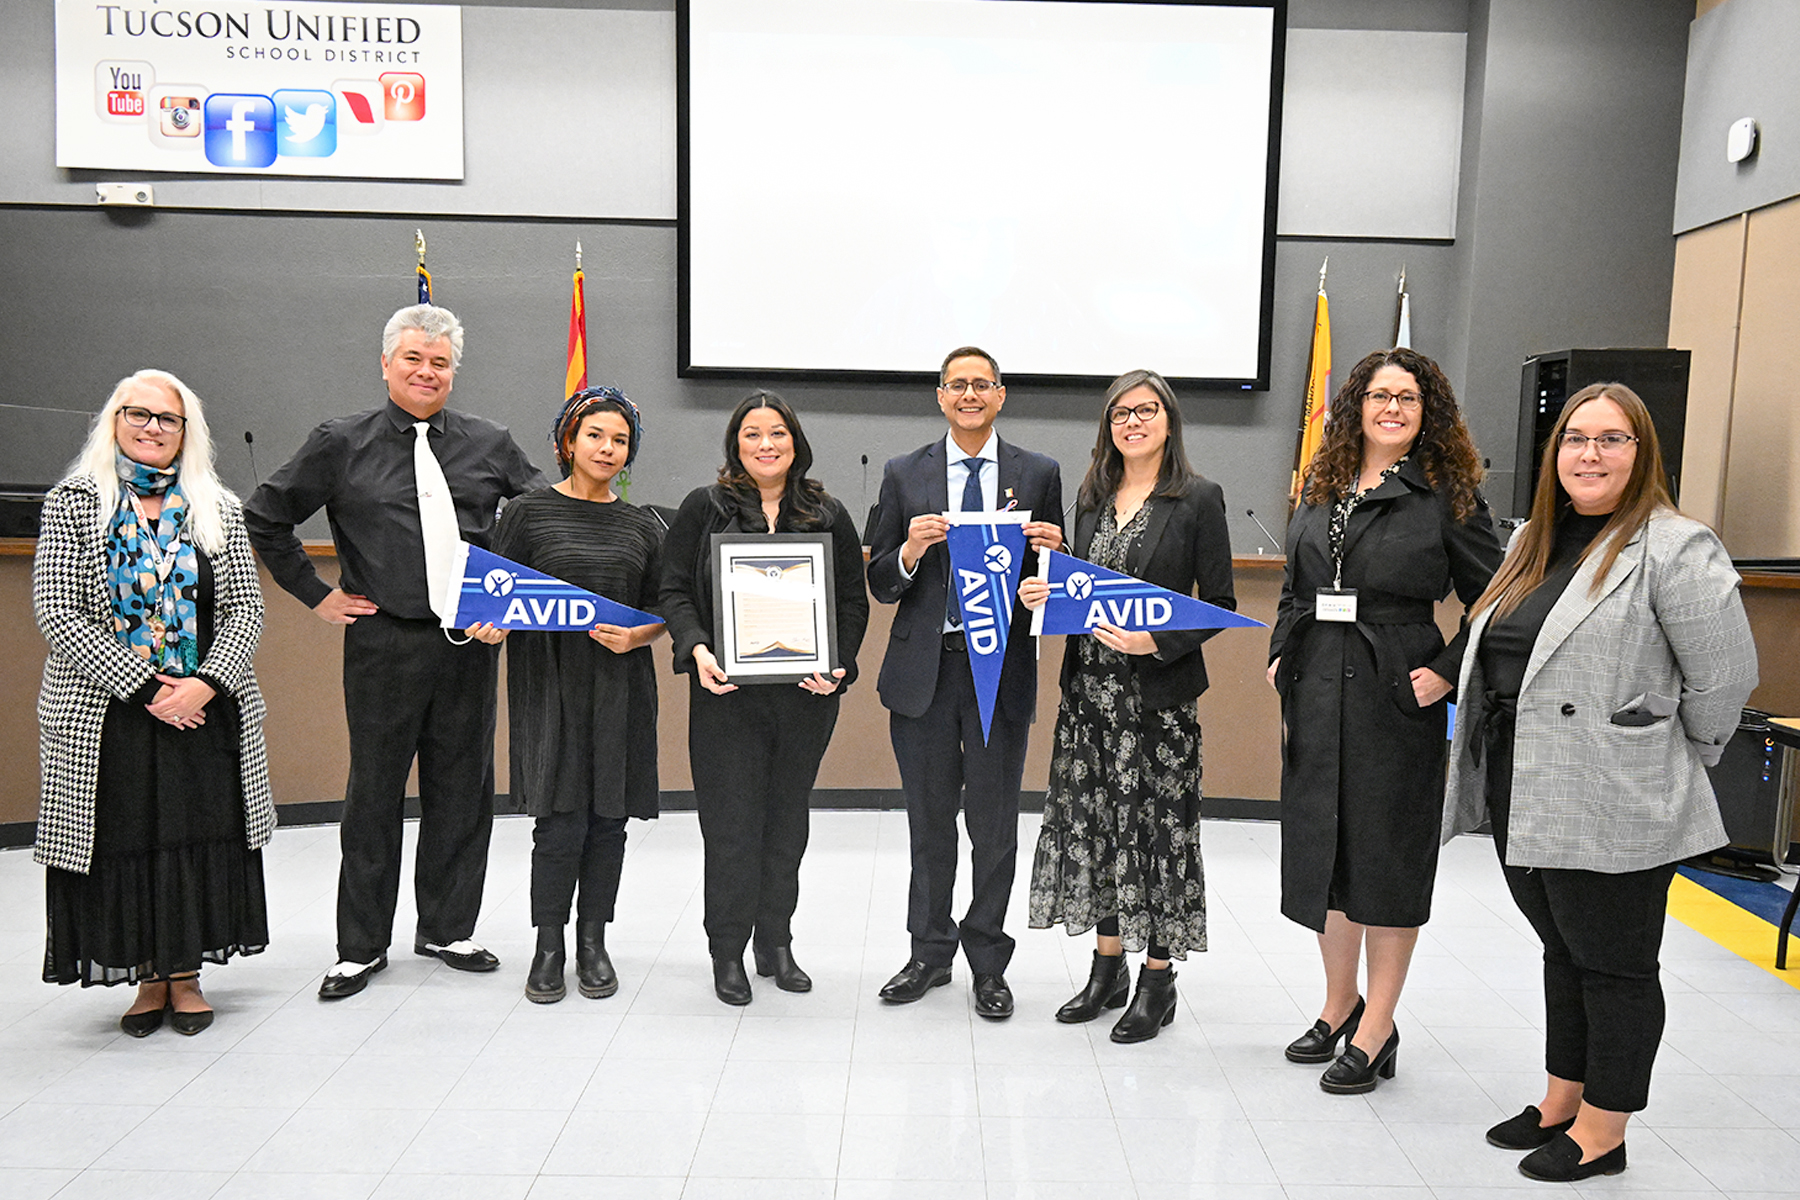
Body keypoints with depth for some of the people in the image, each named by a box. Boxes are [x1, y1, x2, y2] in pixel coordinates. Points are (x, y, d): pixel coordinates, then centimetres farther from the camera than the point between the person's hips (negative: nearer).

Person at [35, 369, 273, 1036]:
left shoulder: (217, 508, 7)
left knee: (200, 838, 4)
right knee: (124, 841, 3)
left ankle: (186, 975, 20)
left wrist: (204, 684, -12)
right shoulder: (73, 503, 1)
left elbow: (246, 609, 4)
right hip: (106, 716, -1)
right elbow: (57, 612, -6)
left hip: (206, 709, 2)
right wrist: (146, 688, -13)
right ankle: (149, 980, 20)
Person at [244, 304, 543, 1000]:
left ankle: (446, 929, 26)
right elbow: (264, 519, 9)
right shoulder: (341, 444, 2)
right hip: (382, 643, -2)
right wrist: (316, 594, 4)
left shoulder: (490, 444, 6)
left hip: (470, 642, 2)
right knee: (375, 794, 6)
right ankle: (361, 947, 21)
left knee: (462, 790, 9)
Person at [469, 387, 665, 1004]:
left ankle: (593, 942, 21)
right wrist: (491, 625, -16)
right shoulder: (529, 511, 3)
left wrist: (636, 636, -8)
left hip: (621, 687, 3)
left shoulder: (643, 526, 11)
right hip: (551, 684, -3)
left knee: (608, 818, 7)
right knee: (561, 821, -5)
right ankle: (549, 948, 12)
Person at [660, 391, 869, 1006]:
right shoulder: (704, 508, 4)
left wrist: (838, 666, -8)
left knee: (787, 819, 11)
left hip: (806, 696, 2)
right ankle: (728, 952, 14)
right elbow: (675, 590, 1)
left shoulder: (829, 515, 9)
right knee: (731, 822, 0)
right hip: (726, 693, -2)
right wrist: (696, 649, -16)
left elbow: (853, 600, 8)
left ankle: (776, 944, 25)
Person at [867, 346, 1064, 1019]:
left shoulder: (1039, 475, 5)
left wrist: (1052, 551, -13)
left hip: (1002, 667, -1)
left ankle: (988, 963, 23)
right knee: (930, 822, 13)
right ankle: (930, 952, 30)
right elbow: (880, 586, 4)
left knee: (994, 825, 6)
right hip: (924, 669, 1)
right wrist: (911, 550, -16)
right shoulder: (904, 475, 5)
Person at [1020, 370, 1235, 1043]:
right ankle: (1107, 969, 25)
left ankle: (1157, 981, 16)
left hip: (1160, 691, -5)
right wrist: (1045, 596, -2)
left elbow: (1220, 603, -6)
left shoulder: (1199, 499, -4)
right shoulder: (1093, 497, 12)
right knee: (1093, 820, 9)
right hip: (1088, 685, 5)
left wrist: (1158, 641, -19)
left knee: (1157, 826, 0)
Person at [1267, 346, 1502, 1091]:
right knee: (1320, 847, 13)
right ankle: (1339, 1007, 32)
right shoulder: (1321, 487, 10)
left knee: (1387, 857, 3)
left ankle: (1375, 1035, 16)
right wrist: (1281, 654, 8)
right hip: (1316, 692, 6)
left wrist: (1448, 673, -13)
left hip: (1396, 697, -5)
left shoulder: (1447, 496, -5)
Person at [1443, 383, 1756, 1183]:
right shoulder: (1533, 541, 12)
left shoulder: (1674, 548, -12)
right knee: (1563, 952, 20)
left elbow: (1725, 676, -12)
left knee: (1612, 965, 6)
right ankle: (1559, 1103, 34)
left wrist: (1672, 758, -2)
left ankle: (1600, 1134, 21)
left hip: (1613, 808, -8)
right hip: (1521, 796, 8)